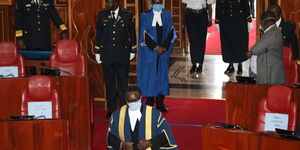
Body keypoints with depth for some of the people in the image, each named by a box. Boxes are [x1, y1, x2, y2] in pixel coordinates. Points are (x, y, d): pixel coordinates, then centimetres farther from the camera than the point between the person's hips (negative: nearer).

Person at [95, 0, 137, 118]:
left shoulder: (127, 15, 0)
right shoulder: (102, 14, 4)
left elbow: (132, 33, 7)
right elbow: (98, 34, 8)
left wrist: (132, 50, 7)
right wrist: (98, 52, 6)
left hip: (123, 54, -1)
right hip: (106, 54, 1)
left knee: (123, 81, 5)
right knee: (109, 82, 5)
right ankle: (111, 109, 13)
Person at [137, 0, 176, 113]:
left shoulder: (167, 15, 4)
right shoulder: (145, 16, -4)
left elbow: (171, 32, 1)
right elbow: (144, 34, -9)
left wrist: (164, 47, -9)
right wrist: (156, 47, -13)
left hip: (163, 51, 3)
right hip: (149, 51, -3)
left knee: (162, 74, 5)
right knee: (149, 75, 0)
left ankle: (160, 103, 13)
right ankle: (149, 102, 9)